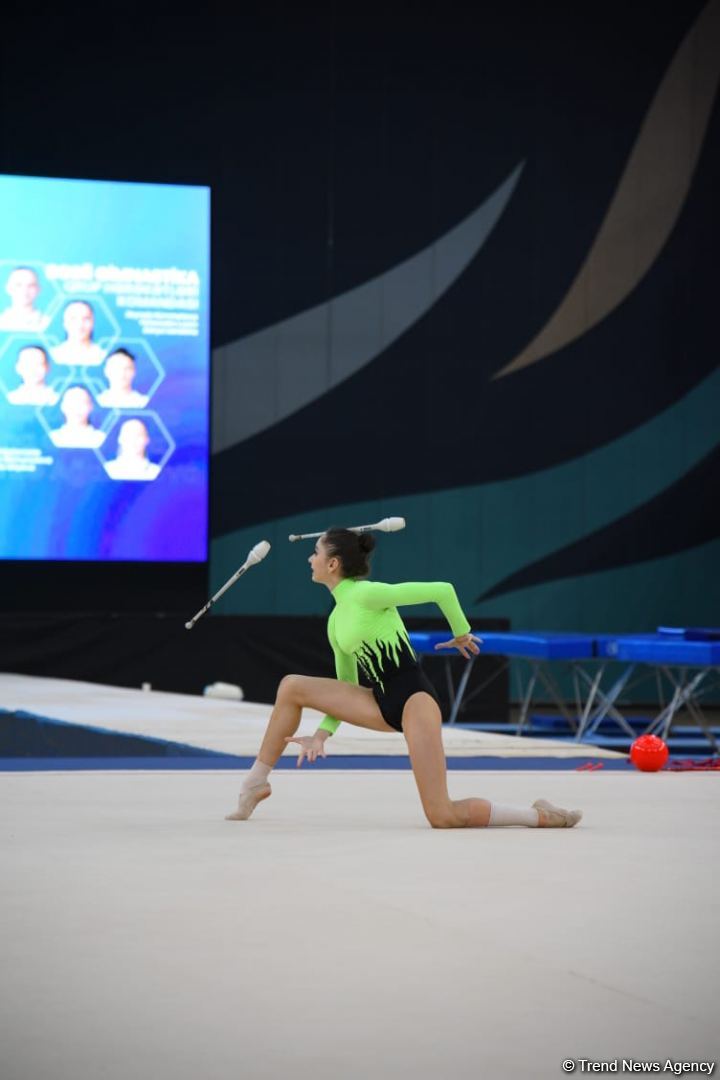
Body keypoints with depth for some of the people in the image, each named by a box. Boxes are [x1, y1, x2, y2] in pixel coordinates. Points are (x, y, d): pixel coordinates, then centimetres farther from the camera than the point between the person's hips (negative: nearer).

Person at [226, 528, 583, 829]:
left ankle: (540, 816, -4)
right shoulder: (335, 622, 13)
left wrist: (461, 634, 1)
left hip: (414, 700, -8)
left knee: (443, 817, -17)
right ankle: (255, 783, 9)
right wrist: (323, 732, 8)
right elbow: (347, 686, 20)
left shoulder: (366, 594, -13)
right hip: (380, 705, 8)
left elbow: (443, 590, -14)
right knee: (292, 687, 1)